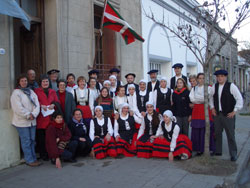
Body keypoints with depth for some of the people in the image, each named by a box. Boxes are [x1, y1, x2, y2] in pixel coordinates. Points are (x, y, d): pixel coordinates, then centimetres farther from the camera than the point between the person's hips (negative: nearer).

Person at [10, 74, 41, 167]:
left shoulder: (31, 92, 13)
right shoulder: (16, 93, -6)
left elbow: (37, 104, 4)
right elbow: (18, 108, -15)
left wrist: (33, 114, -11)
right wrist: (28, 115, -13)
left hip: (32, 121, 6)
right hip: (22, 122, -6)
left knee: (32, 140, 10)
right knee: (26, 141, -2)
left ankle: (33, 158, 19)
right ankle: (29, 160, 6)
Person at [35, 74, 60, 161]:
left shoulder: (53, 91, 19)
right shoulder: (37, 91, 7)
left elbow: (57, 101, 14)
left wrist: (53, 104, -7)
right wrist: (41, 105, -18)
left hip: (50, 117, 3)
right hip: (40, 117, -3)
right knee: (41, 137, -5)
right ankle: (42, 154, 5)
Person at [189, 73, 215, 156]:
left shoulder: (208, 88, 4)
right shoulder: (194, 88, 14)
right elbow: (192, 99, 1)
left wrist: (197, 98, -5)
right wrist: (202, 99, -4)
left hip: (206, 110, -3)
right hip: (196, 110, 3)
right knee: (196, 130, 0)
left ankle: (210, 149, 3)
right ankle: (199, 149, 8)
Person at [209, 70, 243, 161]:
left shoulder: (231, 86, -8)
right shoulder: (214, 87, 6)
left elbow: (239, 99, -7)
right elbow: (211, 97, 22)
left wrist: (234, 111, -8)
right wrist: (212, 107, 11)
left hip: (228, 115, -4)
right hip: (217, 114, 5)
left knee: (231, 135, -1)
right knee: (217, 133, 12)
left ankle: (233, 154, 12)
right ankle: (218, 151, 26)